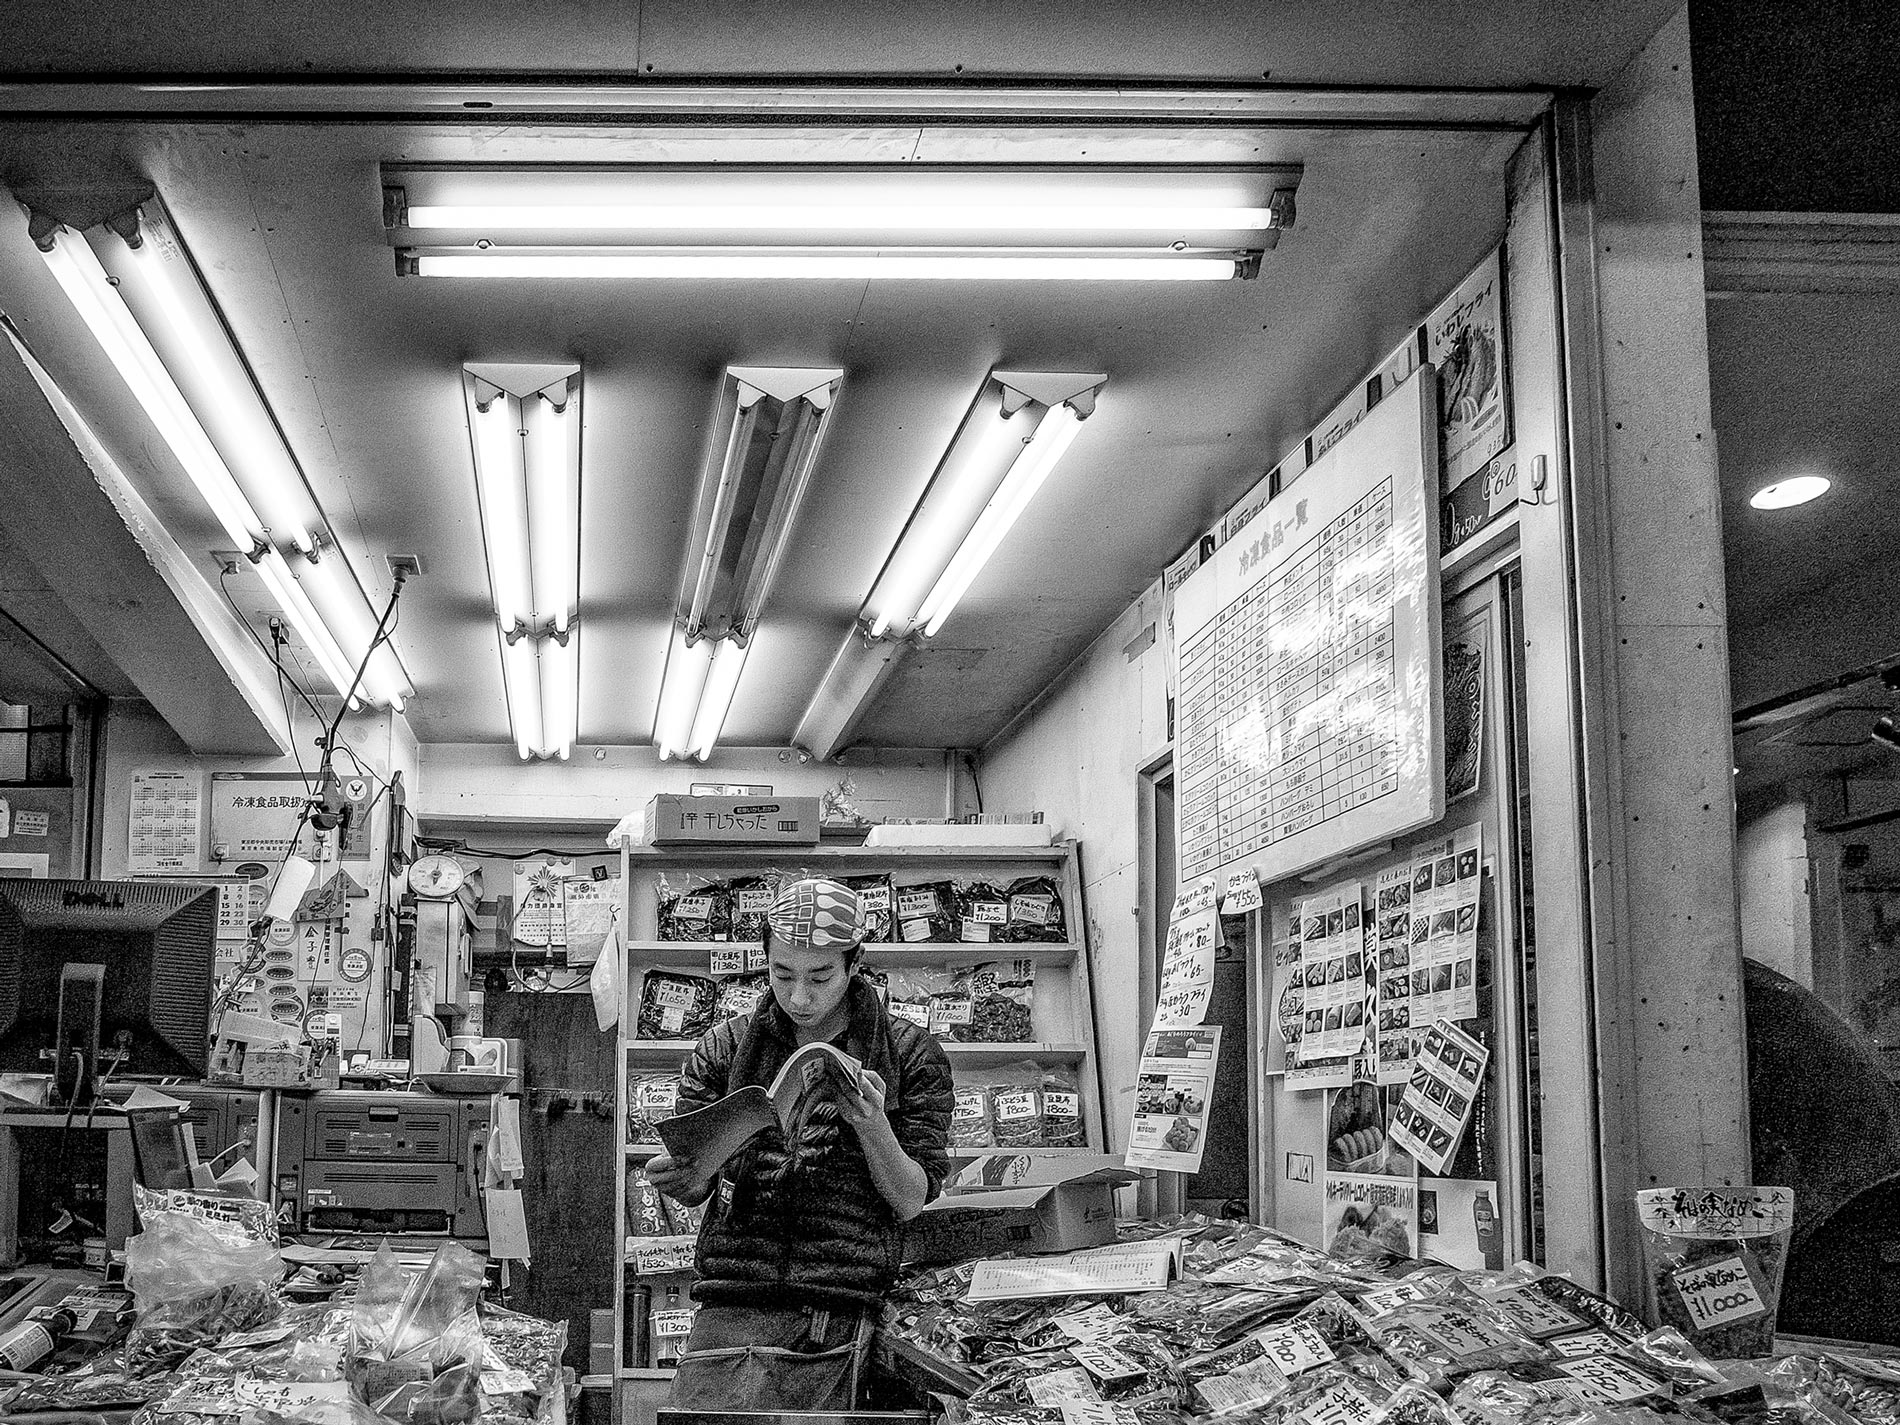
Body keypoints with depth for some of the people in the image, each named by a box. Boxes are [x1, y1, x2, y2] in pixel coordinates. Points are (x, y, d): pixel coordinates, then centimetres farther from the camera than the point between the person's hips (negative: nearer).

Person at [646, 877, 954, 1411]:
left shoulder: (910, 1054, 7)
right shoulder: (726, 1046, 13)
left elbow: (911, 1202, 4)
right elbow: (697, 1187, 13)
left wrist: (872, 1125, -14)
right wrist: (679, 1179, -11)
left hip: (839, 1323, -2)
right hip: (730, 1315, 2)